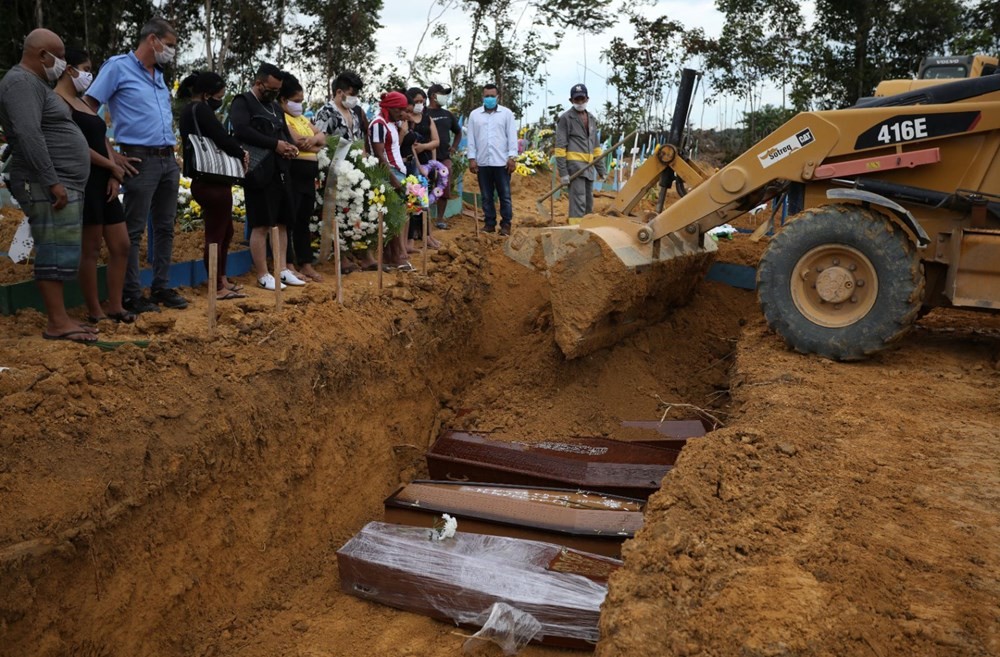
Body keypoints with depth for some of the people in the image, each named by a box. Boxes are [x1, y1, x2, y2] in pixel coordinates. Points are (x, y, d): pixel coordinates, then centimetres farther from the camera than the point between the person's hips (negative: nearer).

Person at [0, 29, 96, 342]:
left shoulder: (35, 83, 23)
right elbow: (28, 136, -22)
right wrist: (52, 182, -25)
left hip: (63, 185, 10)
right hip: (47, 187, -10)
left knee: (60, 253, 9)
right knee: (56, 252, -10)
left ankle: (59, 318, 13)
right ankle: (56, 323, -8)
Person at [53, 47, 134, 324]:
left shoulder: (83, 102, 21)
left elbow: (103, 139, 15)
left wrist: (114, 176, 0)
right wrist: (113, 167, -6)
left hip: (104, 181, 9)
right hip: (83, 181, -9)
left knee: (121, 246, 7)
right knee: (90, 250, -4)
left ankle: (115, 307, 14)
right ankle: (95, 312, 4)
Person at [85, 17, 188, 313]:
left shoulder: (159, 74, 17)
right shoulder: (118, 66, -5)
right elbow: (87, 111, -8)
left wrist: (171, 149, 15)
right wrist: (110, 155, -11)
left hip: (168, 160, 8)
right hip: (141, 160, -7)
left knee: (165, 227, 10)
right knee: (134, 230, -3)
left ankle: (161, 287, 19)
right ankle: (132, 294, 3)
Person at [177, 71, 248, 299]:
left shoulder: (189, 110, 17)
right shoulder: (201, 109, -12)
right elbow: (222, 138, -19)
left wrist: (236, 152, 0)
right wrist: (241, 153, -1)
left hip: (206, 180, 10)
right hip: (212, 182, -10)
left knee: (225, 231, 19)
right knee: (216, 234, -3)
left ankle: (222, 279, 27)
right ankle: (217, 287, 4)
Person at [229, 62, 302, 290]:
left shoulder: (275, 107, 22)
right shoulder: (242, 102, -3)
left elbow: (285, 133, 27)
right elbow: (241, 130, -19)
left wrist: (290, 146, 2)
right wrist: (275, 144, -19)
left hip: (280, 172, 8)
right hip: (259, 173, -8)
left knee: (281, 223, 9)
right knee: (261, 226, -5)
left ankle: (281, 270, 15)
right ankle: (263, 275, 1)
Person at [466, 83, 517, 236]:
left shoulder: (507, 113, 3)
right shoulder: (474, 114, 8)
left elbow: (512, 136, 1)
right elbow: (471, 138, 8)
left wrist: (512, 157, -6)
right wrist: (472, 158, 1)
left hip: (501, 162, -2)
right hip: (482, 162, 2)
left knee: (505, 195, 1)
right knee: (486, 196, 8)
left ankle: (505, 224, 7)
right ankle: (490, 223, 16)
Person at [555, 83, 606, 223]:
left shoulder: (592, 118, 18)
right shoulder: (565, 118, -3)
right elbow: (560, 146, -8)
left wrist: (601, 168, 17)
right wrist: (563, 172, -14)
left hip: (589, 166, 7)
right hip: (574, 165, -7)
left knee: (589, 203, 10)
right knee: (578, 202, -15)